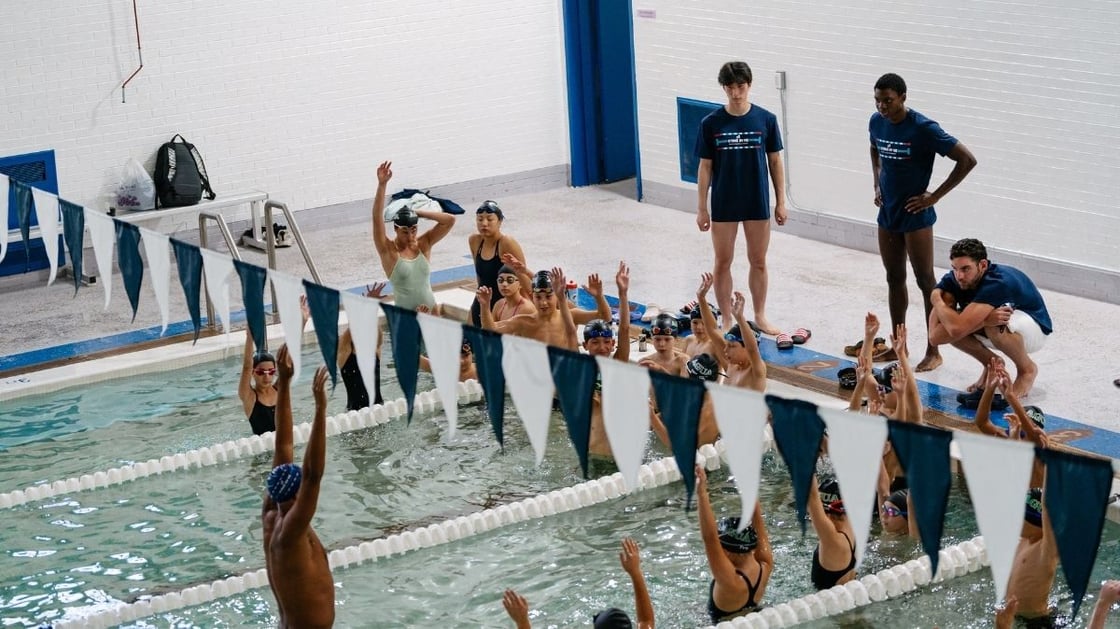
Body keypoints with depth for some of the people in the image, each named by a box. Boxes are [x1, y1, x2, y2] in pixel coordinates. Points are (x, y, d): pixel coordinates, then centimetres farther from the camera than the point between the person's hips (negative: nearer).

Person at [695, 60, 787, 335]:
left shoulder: (766, 120, -5)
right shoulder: (711, 123, -6)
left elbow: (775, 161, 2)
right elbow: (705, 166, -1)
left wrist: (781, 202, 2)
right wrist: (702, 208, -2)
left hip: (758, 204, 0)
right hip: (724, 206, 0)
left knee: (758, 262, 10)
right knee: (723, 262, 8)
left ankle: (760, 316, 24)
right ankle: (726, 318, 20)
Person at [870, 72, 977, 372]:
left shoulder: (923, 129, -19)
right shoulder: (876, 122, 1)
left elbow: (967, 160, -18)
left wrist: (935, 196, -15)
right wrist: (878, 184, 11)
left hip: (915, 216, -7)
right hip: (887, 213, 7)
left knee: (925, 282, 0)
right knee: (894, 279, 14)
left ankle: (933, 352, 7)